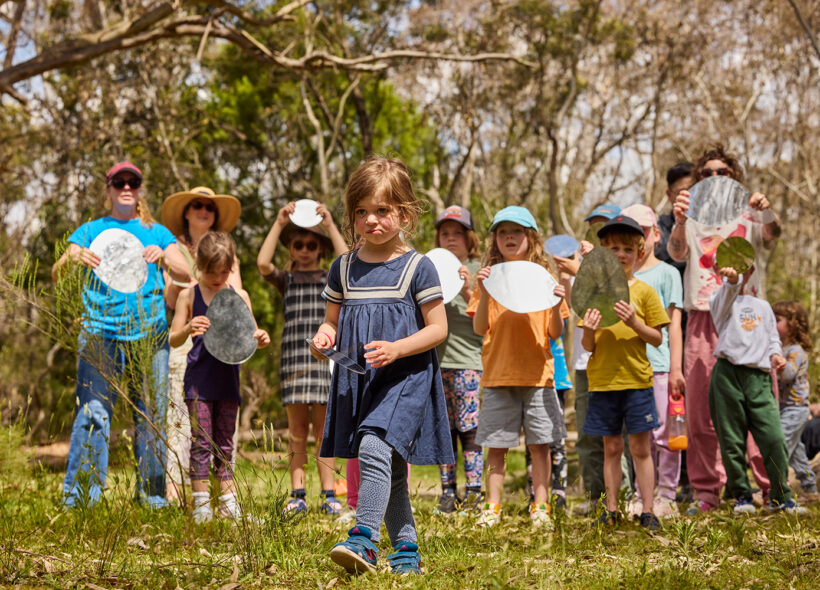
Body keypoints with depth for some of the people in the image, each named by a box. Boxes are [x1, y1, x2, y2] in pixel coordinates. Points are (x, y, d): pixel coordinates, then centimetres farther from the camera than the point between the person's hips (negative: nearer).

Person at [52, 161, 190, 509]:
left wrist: (162, 258, -17)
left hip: (149, 334, 1)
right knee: (92, 414, -11)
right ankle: (78, 500, -11)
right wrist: (73, 258, -18)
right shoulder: (91, 231, 16)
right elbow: (56, 274, 5)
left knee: (151, 417, -1)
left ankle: (153, 499, 7)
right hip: (101, 333, -1)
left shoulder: (157, 233, 18)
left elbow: (185, 275, 5)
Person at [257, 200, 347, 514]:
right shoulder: (286, 280, 13)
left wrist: (330, 225, -10)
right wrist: (279, 224, -8)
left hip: (324, 356, -1)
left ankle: (328, 494, 1)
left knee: (323, 428, 0)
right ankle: (297, 494, 1)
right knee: (297, 430, 0)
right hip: (293, 356, 1)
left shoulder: (331, 279, 12)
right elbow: (263, 263, -6)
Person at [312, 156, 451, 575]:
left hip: (406, 378, -5)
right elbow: (333, 320, 18)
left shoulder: (417, 267, -5)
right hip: (357, 381, 5)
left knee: (374, 447, -25)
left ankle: (364, 539, -26)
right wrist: (323, 336, -6)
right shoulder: (344, 268, 8)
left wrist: (396, 349, -20)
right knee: (390, 469, 12)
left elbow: (438, 328, -5)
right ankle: (406, 548, 22)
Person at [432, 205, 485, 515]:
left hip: (467, 359, -4)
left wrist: (467, 291, -19)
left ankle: (474, 492, -4)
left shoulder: (477, 270, 3)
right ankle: (448, 492, 11)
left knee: (469, 427, -8)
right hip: (435, 359, 4)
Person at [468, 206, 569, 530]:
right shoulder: (490, 277, 5)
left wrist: (556, 306, -15)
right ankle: (492, 507, 9)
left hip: (537, 373, 0)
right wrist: (484, 293, -16)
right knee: (496, 445, 2)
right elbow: (480, 328, -3)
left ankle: (540, 507, 9)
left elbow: (555, 333, 3)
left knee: (540, 443, 2)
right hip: (498, 373, 0)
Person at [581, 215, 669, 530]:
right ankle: (611, 509, 14)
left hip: (637, 379, -2)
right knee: (611, 448, 8)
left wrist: (634, 323, -16)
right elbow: (588, 347, 7)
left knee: (641, 448, 1)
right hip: (603, 380, 2)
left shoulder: (644, 292, 2)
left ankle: (647, 511, 5)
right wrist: (588, 332, -16)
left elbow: (657, 339, 0)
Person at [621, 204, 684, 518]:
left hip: (659, 365, -5)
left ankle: (666, 496, 3)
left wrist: (676, 369, -8)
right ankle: (642, 495, 15)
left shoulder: (666, 273, 1)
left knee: (663, 433, -3)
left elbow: (674, 324, -3)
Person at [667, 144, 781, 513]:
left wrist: (767, 211, -30)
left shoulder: (748, 218, 15)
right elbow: (677, 252, -5)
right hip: (702, 321, 1)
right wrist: (679, 222, -27)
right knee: (701, 410, -1)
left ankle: (773, 489, -3)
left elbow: (771, 235, -7)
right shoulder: (692, 221, 16)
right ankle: (706, 493, 5)